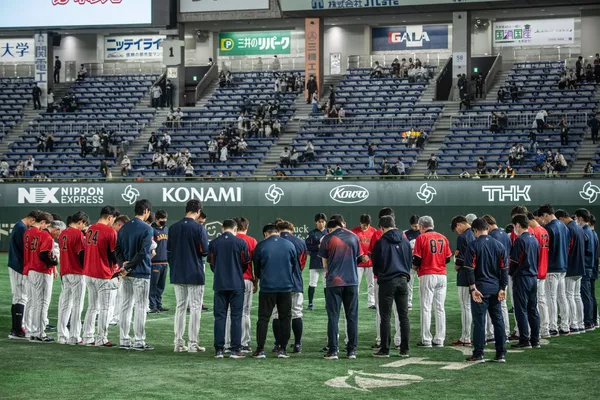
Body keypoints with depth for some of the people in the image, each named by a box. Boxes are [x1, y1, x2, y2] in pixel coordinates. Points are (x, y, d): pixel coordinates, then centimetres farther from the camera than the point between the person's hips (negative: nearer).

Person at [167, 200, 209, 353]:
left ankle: (179, 343, 11)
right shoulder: (199, 228, -12)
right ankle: (192, 343, 1)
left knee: (180, 307, 12)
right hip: (195, 275, -5)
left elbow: (168, 252, 8)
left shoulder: (173, 228, 4)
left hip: (177, 275, 5)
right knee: (195, 308, 2)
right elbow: (205, 251, -13)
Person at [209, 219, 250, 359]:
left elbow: (211, 264, 8)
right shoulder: (241, 243, -4)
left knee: (219, 316, 6)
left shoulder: (213, 243, 1)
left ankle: (219, 349, 3)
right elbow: (246, 263, 4)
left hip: (219, 285, 2)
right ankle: (235, 349, 0)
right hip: (237, 285, -2)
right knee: (236, 316, 3)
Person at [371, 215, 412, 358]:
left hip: (387, 282, -4)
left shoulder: (381, 242, -7)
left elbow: (375, 264, 1)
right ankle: (404, 349, 8)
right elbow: (410, 261, 13)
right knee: (404, 316, 7)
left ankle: (385, 349, 0)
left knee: (385, 316, 1)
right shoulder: (405, 241, 5)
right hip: (403, 280, 4)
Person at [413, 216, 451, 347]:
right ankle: (439, 340, 9)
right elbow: (447, 258, 10)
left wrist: (414, 267, 12)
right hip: (441, 275, 4)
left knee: (426, 308, 0)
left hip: (427, 276, -4)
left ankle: (426, 340, -1)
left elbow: (417, 259, -8)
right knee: (440, 308, 8)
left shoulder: (421, 238, -6)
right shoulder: (443, 238, 8)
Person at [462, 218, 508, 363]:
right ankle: (501, 354, 10)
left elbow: (470, 269, -12)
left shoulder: (473, 246, -7)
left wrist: (473, 288, -10)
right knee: (498, 320, 9)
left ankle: (478, 354, 1)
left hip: (480, 288, -4)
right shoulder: (499, 245, 7)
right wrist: (503, 288, 7)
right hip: (495, 288, 4)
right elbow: (504, 268, 6)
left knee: (479, 321, -1)